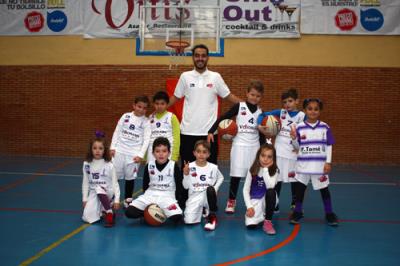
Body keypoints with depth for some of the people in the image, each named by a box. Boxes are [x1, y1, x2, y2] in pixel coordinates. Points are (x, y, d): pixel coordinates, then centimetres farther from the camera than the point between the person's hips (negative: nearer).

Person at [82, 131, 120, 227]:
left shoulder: (109, 165, -8)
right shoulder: (87, 164, 1)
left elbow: (115, 183, -6)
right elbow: (85, 182, 7)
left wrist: (116, 200, -13)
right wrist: (84, 199, 5)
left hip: (107, 193, -3)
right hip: (93, 194, 3)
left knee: (99, 189, -39)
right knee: (87, 217, -17)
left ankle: (110, 213, -21)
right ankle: (101, 210, 15)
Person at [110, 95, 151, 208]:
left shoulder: (146, 122, -1)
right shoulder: (126, 116, 4)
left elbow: (146, 140, -5)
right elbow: (117, 132, 7)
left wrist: (140, 155, -12)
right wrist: (113, 147, 2)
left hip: (134, 153, -2)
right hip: (119, 150, 2)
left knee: (130, 177, 6)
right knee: (114, 175, 4)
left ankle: (128, 199, 19)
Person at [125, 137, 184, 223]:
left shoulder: (174, 166, -6)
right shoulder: (149, 165, 2)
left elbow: (179, 185, 1)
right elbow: (145, 184, 12)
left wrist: (175, 199, -5)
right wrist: (146, 196, 2)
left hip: (167, 196, -2)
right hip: (150, 194, 2)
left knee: (177, 217, -31)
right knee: (129, 212, -19)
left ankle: (163, 212, 3)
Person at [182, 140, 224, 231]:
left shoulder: (213, 167, -3)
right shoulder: (190, 167, -4)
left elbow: (221, 178, 17)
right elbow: (186, 186, -1)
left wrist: (215, 188, 0)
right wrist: (186, 174, -18)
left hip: (208, 196, 0)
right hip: (194, 197, 0)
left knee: (210, 189, -36)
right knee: (189, 221, -20)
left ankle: (212, 216, -13)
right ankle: (202, 210, 16)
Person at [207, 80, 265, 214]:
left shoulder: (260, 111, 6)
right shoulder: (239, 106, -4)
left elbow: (261, 132, 13)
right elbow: (223, 118, -5)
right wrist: (211, 131, -13)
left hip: (254, 146, 3)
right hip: (239, 145, -3)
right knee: (236, 175, -3)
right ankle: (231, 201, 11)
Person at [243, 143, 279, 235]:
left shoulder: (274, 171, -9)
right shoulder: (253, 170, -7)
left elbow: (270, 186, -26)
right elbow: (246, 190, -5)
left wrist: (265, 169, -25)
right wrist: (249, 207, -15)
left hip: (268, 200, 0)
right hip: (254, 200, 0)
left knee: (271, 192, -36)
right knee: (251, 224, -25)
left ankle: (267, 221, -20)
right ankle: (261, 215, 12)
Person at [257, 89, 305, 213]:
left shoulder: (301, 115, -5)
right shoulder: (281, 112, 4)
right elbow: (263, 115, 8)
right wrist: (260, 126, -8)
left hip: (293, 152, -3)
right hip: (279, 151, 3)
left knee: (294, 179, 9)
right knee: (276, 178, 7)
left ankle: (295, 205, 25)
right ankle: (274, 206, 16)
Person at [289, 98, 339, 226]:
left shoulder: (325, 127, -2)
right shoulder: (299, 127, -4)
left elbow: (329, 146, 2)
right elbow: (297, 147, 3)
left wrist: (328, 162, -4)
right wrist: (294, 139, -18)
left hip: (320, 165, 0)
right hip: (303, 165, 0)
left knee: (324, 189, 10)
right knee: (300, 188, 9)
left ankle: (329, 213, 22)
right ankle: (298, 212, 24)